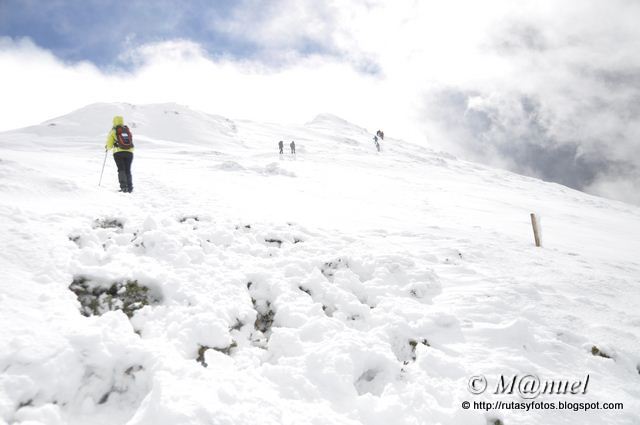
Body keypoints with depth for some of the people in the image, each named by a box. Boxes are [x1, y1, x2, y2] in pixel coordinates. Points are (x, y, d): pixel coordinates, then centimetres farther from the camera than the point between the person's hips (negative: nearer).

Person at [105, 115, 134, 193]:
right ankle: (130, 187, 3)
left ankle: (123, 186, -14)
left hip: (118, 153, -3)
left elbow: (109, 146, 3)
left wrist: (107, 147, 27)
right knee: (128, 170, 10)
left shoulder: (113, 131, 4)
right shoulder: (128, 130, 14)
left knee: (121, 170, 0)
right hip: (129, 152, 3)